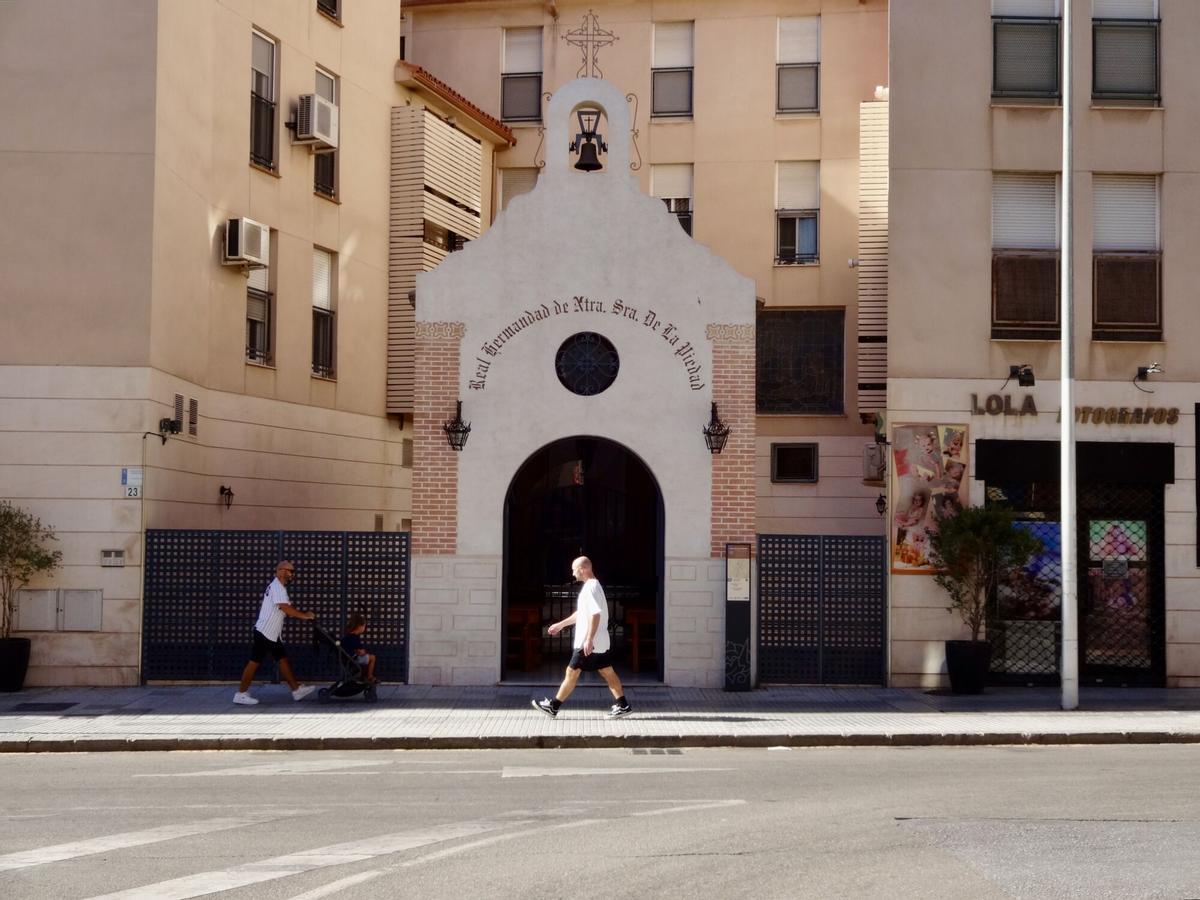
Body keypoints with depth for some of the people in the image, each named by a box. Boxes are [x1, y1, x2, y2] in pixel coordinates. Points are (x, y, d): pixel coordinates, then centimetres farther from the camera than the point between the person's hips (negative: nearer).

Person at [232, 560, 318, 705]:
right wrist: (305, 615, -17)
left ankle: (297, 690, 10)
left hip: (272, 634, 10)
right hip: (264, 632, -10)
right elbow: (286, 608, -24)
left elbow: (285, 609, 17)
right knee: (254, 662, -6)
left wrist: (302, 615, 4)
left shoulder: (277, 587, 18)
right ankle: (241, 694, -1)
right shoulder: (277, 587, -14)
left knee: (283, 659, 8)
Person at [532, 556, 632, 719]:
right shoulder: (593, 586, 16)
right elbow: (581, 613, 26)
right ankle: (622, 705, 8)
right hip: (600, 642, 10)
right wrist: (561, 625, 29)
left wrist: (589, 640, -27)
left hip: (589, 643, -10)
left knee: (572, 672, -2)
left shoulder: (591, 588, -17)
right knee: (607, 672, 9)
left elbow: (595, 615, -25)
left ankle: (553, 706, 4)